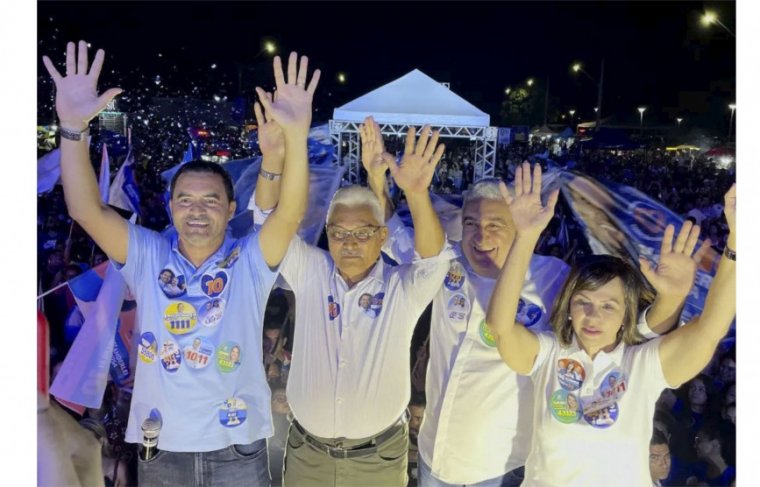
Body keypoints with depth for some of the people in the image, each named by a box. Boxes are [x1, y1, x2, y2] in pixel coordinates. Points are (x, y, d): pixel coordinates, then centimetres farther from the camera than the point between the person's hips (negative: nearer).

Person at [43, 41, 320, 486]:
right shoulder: (147, 257, -2)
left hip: (237, 450, -1)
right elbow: (87, 211, -13)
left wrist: (296, 135, -36)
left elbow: (292, 211, -21)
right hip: (162, 450, 2)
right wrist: (73, 127, -25)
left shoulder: (250, 261, -6)